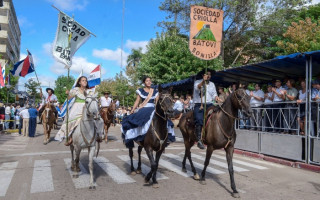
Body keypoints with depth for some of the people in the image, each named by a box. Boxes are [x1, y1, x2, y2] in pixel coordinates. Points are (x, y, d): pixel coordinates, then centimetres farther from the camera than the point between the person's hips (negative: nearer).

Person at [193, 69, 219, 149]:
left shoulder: (212, 84, 21)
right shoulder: (197, 82, 7)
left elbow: (214, 94, 19)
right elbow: (197, 88, -15)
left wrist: (216, 97, -4)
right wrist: (203, 81, -30)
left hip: (209, 105, 5)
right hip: (199, 105, -5)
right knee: (199, 120, -26)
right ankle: (199, 140, -23)